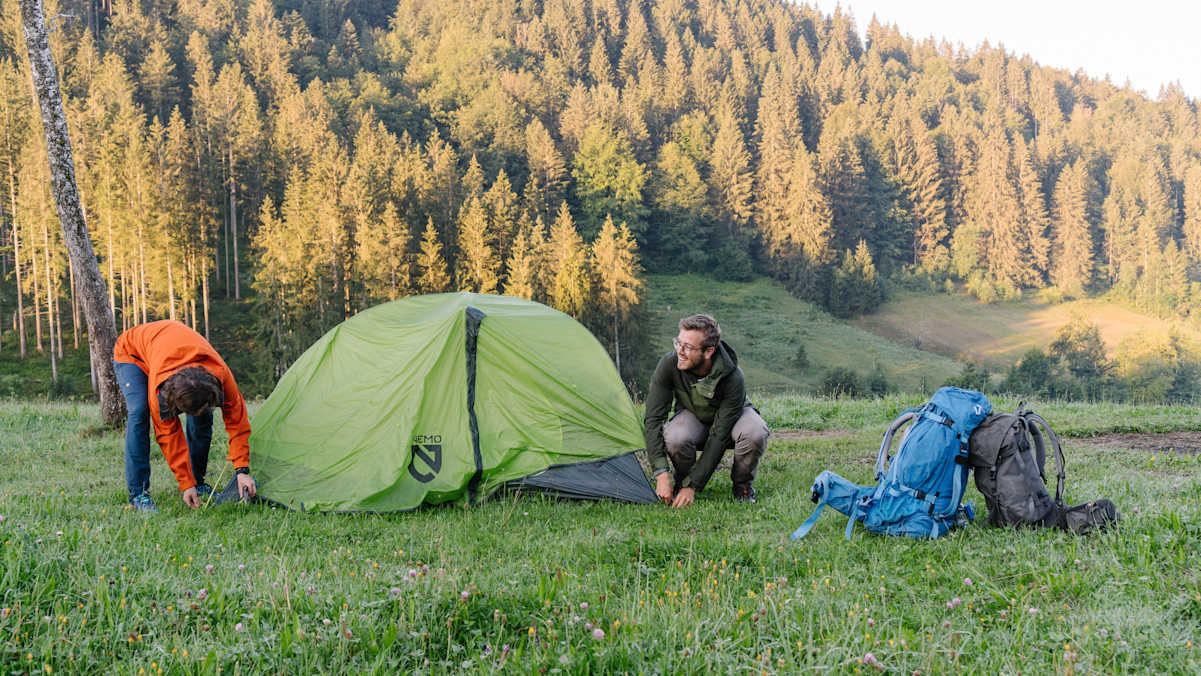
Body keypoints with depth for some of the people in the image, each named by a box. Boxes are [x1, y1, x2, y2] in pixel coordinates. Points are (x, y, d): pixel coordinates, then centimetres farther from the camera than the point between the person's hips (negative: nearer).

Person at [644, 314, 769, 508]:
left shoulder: (733, 379, -37)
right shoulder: (669, 364, -30)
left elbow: (720, 437, -34)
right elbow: (653, 418, -27)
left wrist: (692, 486, -36)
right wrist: (661, 473, -36)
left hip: (731, 418, -1)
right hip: (693, 416, 1)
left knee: (755, 433, -36)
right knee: (674, 437, -36)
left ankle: (742, 484, -6)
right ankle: (681, 479, -3)